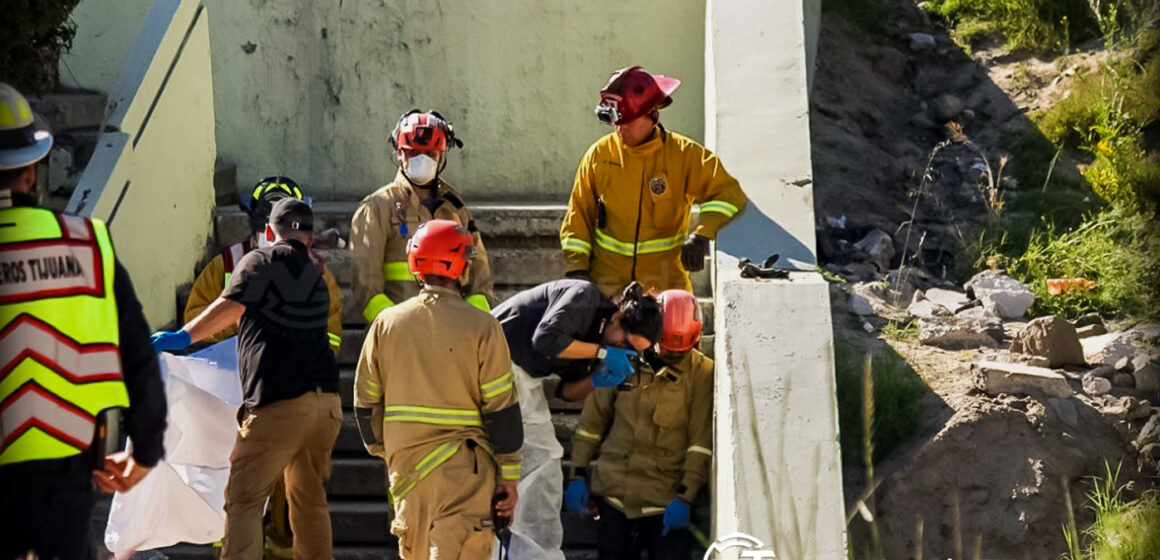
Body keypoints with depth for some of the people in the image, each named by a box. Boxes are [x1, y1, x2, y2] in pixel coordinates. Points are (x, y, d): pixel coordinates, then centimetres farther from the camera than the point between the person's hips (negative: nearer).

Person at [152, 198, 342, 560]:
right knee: (310, 500, 20)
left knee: (243, 500, -2)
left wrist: (183, 337, -17)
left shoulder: (260, 262, 2)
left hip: (278, 405, -6)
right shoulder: (316, 276, 21)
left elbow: (231, 306, -15)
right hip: (326, 402, 6)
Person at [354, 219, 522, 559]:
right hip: (463, 467, -4)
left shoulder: (386, 324, 3)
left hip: (405, 464, 4)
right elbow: (501, 409, -8)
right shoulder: (481, 328, -8)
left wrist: (381, 449, 25)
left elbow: (366, 403, 9)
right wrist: (509, 476, -1)